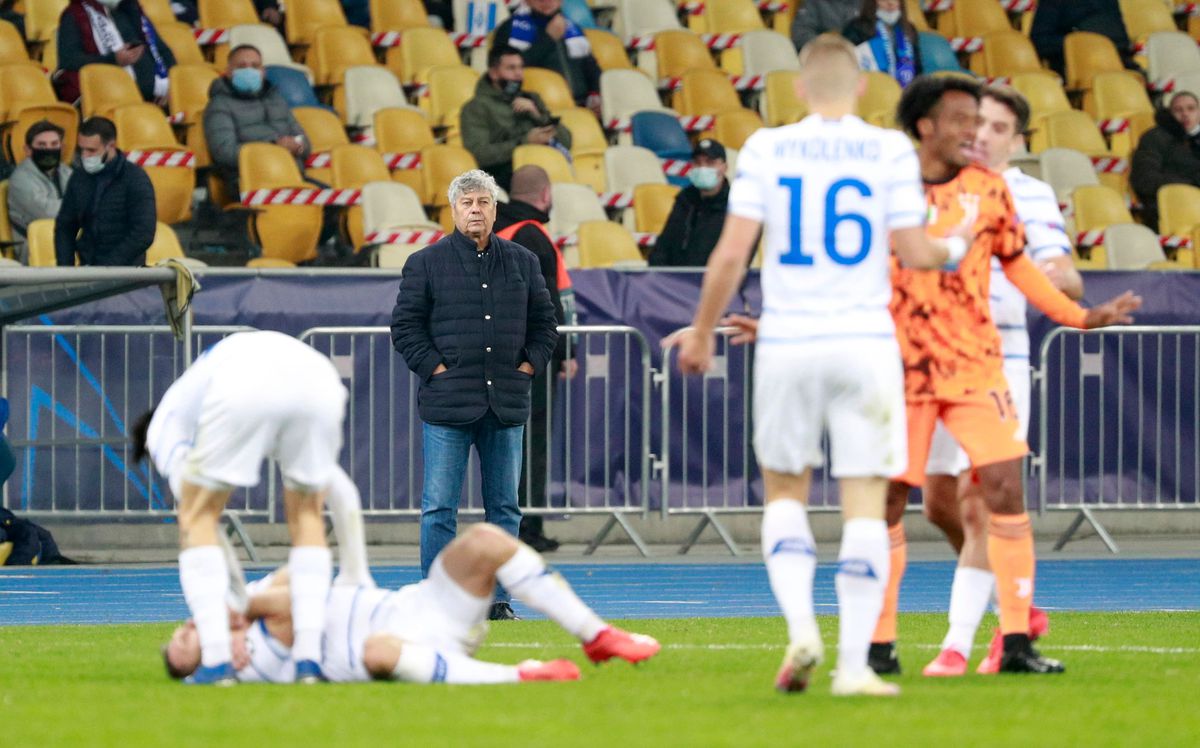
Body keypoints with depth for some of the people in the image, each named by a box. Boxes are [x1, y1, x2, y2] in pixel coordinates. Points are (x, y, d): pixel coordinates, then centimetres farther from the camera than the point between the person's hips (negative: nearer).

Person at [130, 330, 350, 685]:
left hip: (242, 389, -4)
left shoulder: (162, 426, 33)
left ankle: (217, 660, 7)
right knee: (307, 517, 25)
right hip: (320, 378, 4)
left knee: (198, 518, 17)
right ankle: (309, 659, 16)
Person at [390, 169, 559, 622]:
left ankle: (498, 600, 12)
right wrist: (436, 369, -7)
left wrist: (528, 365, 5)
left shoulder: (522, 262, 12)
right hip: (447, 404, -3)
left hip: (507, 404, 3)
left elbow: (545, 323, 18)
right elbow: (405, 326, 2)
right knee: (439, 508, -4)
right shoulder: (426, 263, 2)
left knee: (504, 506, 6)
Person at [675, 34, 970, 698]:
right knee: (864, 502, 3)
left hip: (787, 344, 1)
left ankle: (800, 628, -6)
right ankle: (853, 663, -3)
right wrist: (956, 248, 20)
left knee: (784, 493, 15)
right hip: (864, 344, -1)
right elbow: (914, 252, -2)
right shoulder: (889, 151, -1)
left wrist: (701, 333, 11)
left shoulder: (766, 149, 1)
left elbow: (731, 252, -2)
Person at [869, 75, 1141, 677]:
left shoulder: (987, 189, 5)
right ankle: (879, 644, 12)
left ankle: (1017, 641, -4)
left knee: (1004, 491, -9)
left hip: (976, 366, 2)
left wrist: (1080, 316, 11)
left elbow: (1017, 265, 15)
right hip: (901, 369, -2)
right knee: (888, 502, 0)